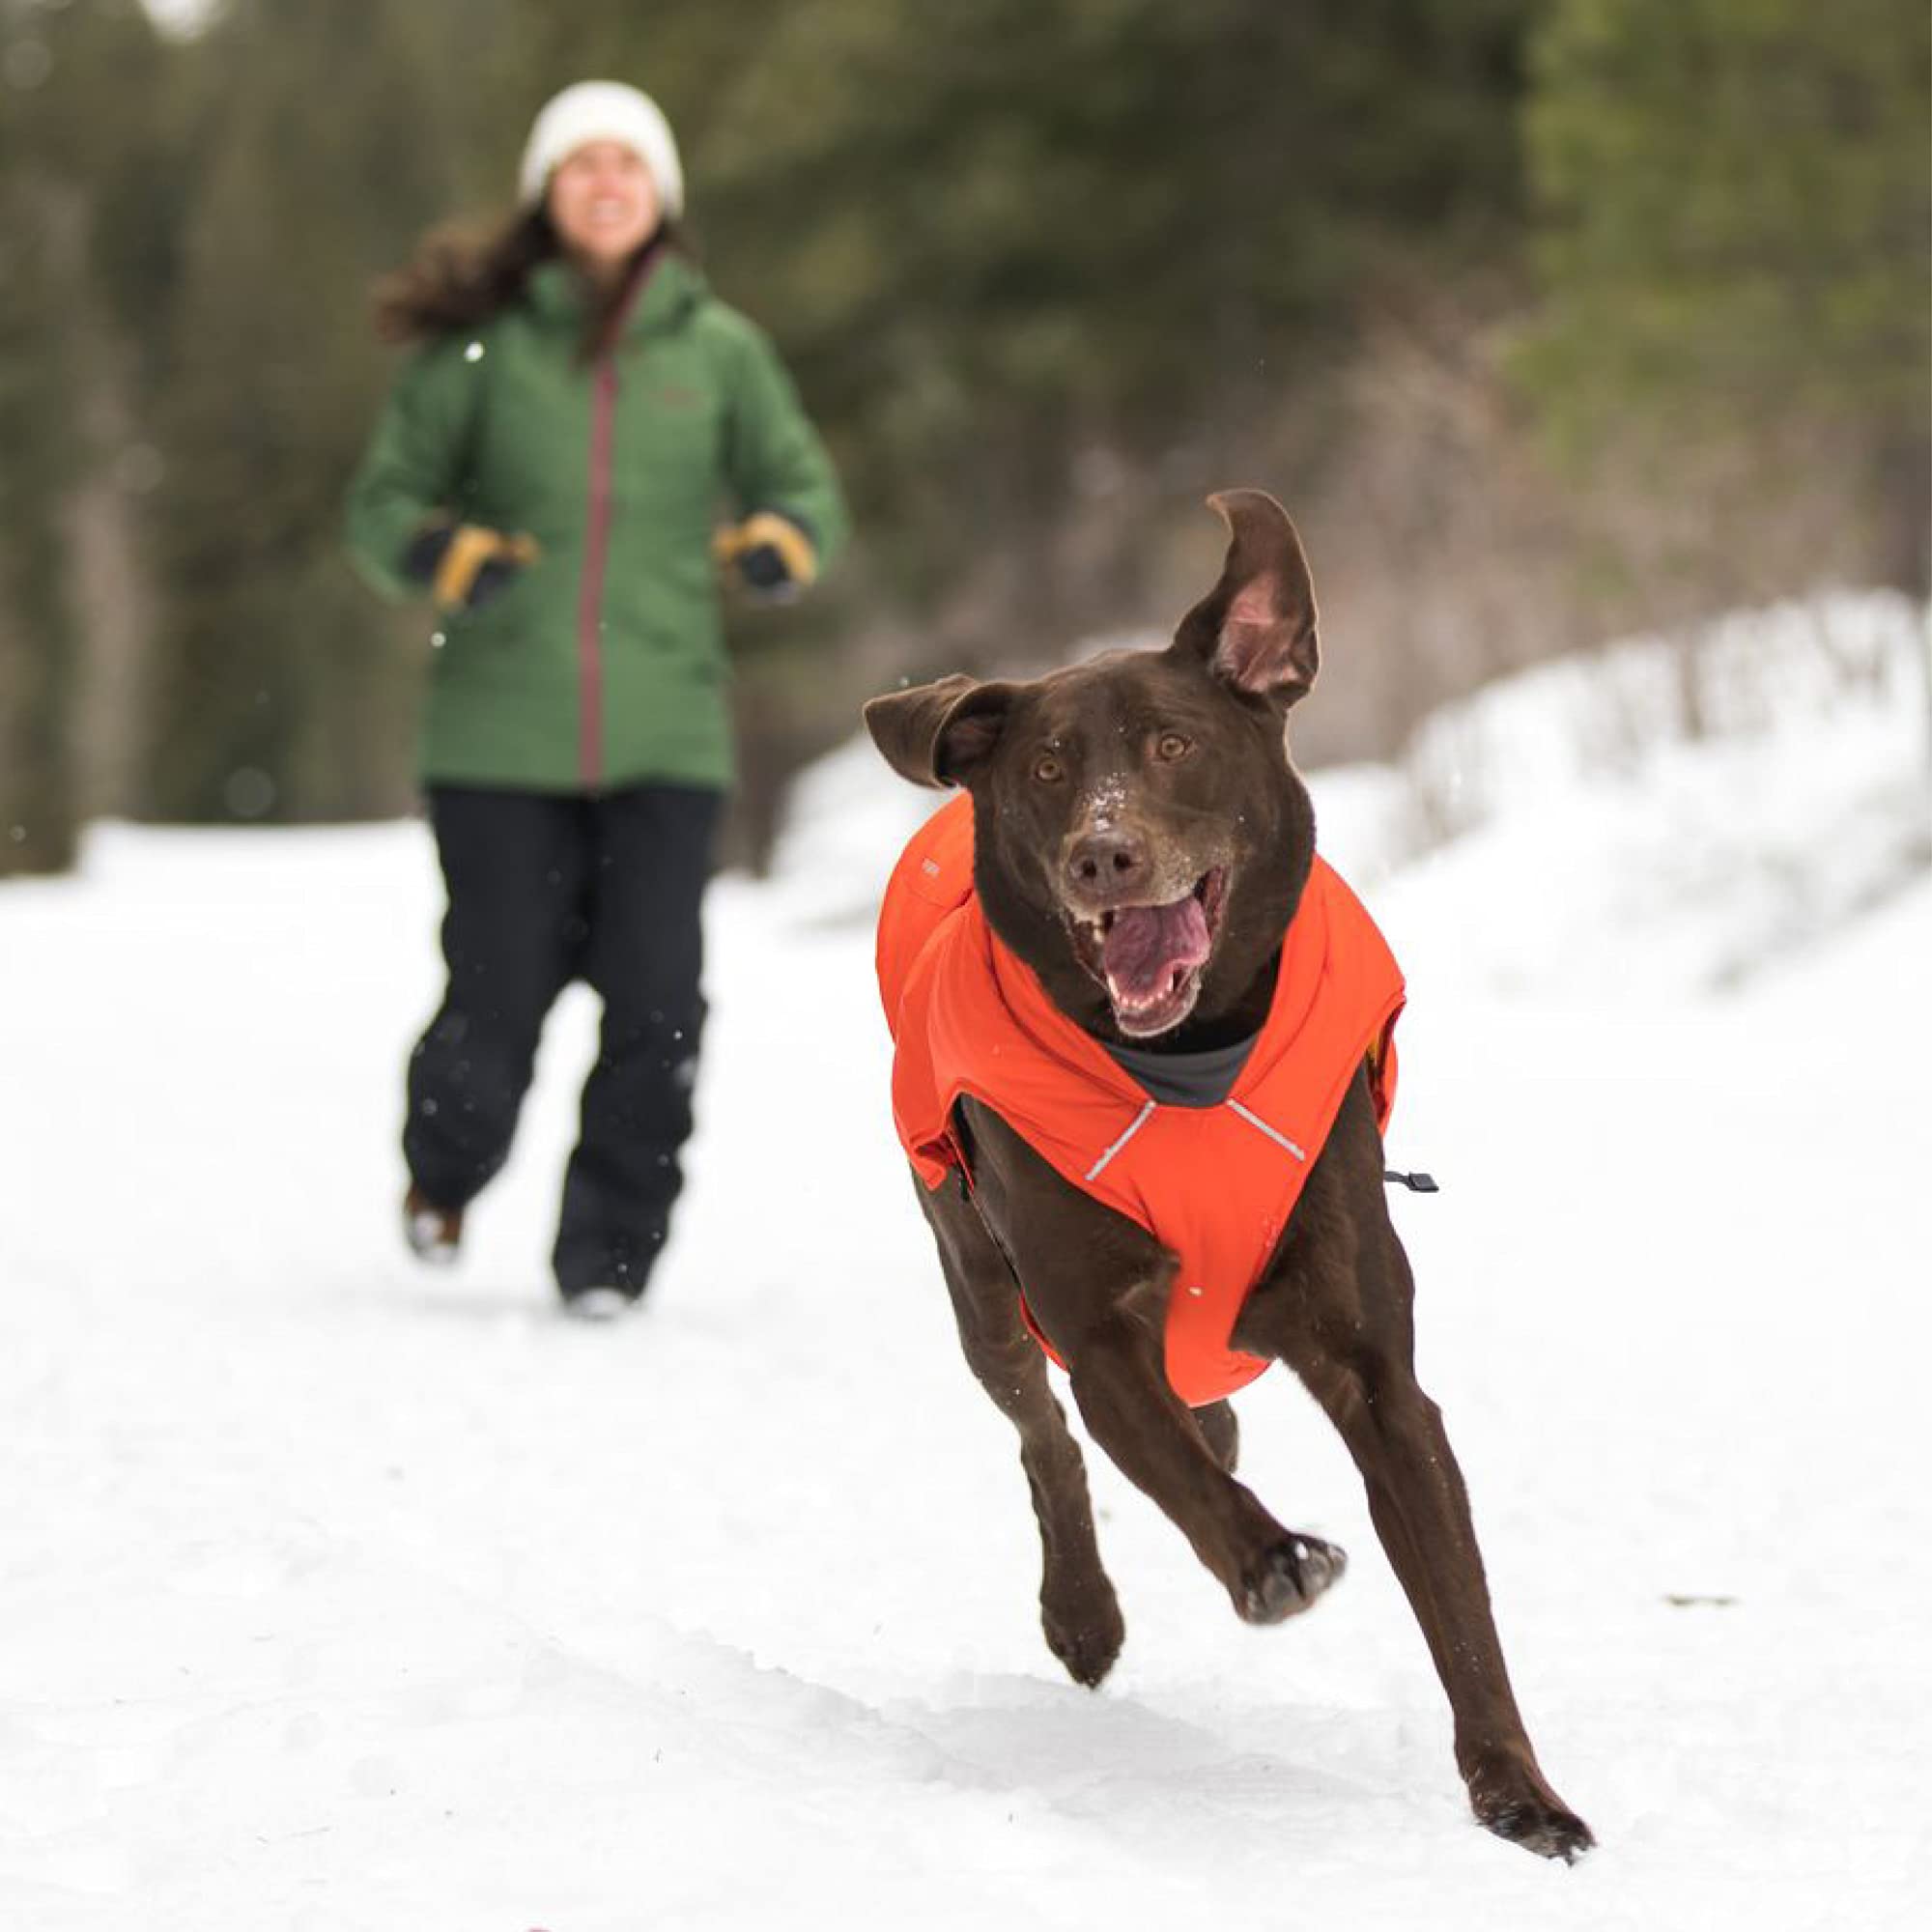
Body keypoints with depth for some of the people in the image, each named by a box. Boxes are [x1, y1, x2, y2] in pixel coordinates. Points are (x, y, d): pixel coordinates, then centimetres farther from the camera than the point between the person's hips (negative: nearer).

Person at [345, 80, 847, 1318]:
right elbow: (383, 502, 7)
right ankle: (445, 1172, 33)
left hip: (663, 738, 1)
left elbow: (806, 487, 15)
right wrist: (444, 555, -15)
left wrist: (784, 541, -7)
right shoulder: (480, 344, 2)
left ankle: (610, 1257, 10)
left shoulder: (718, 348, 7)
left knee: (656, 1012, -8)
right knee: (496, 1013, 0)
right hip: (501, 738, -1)